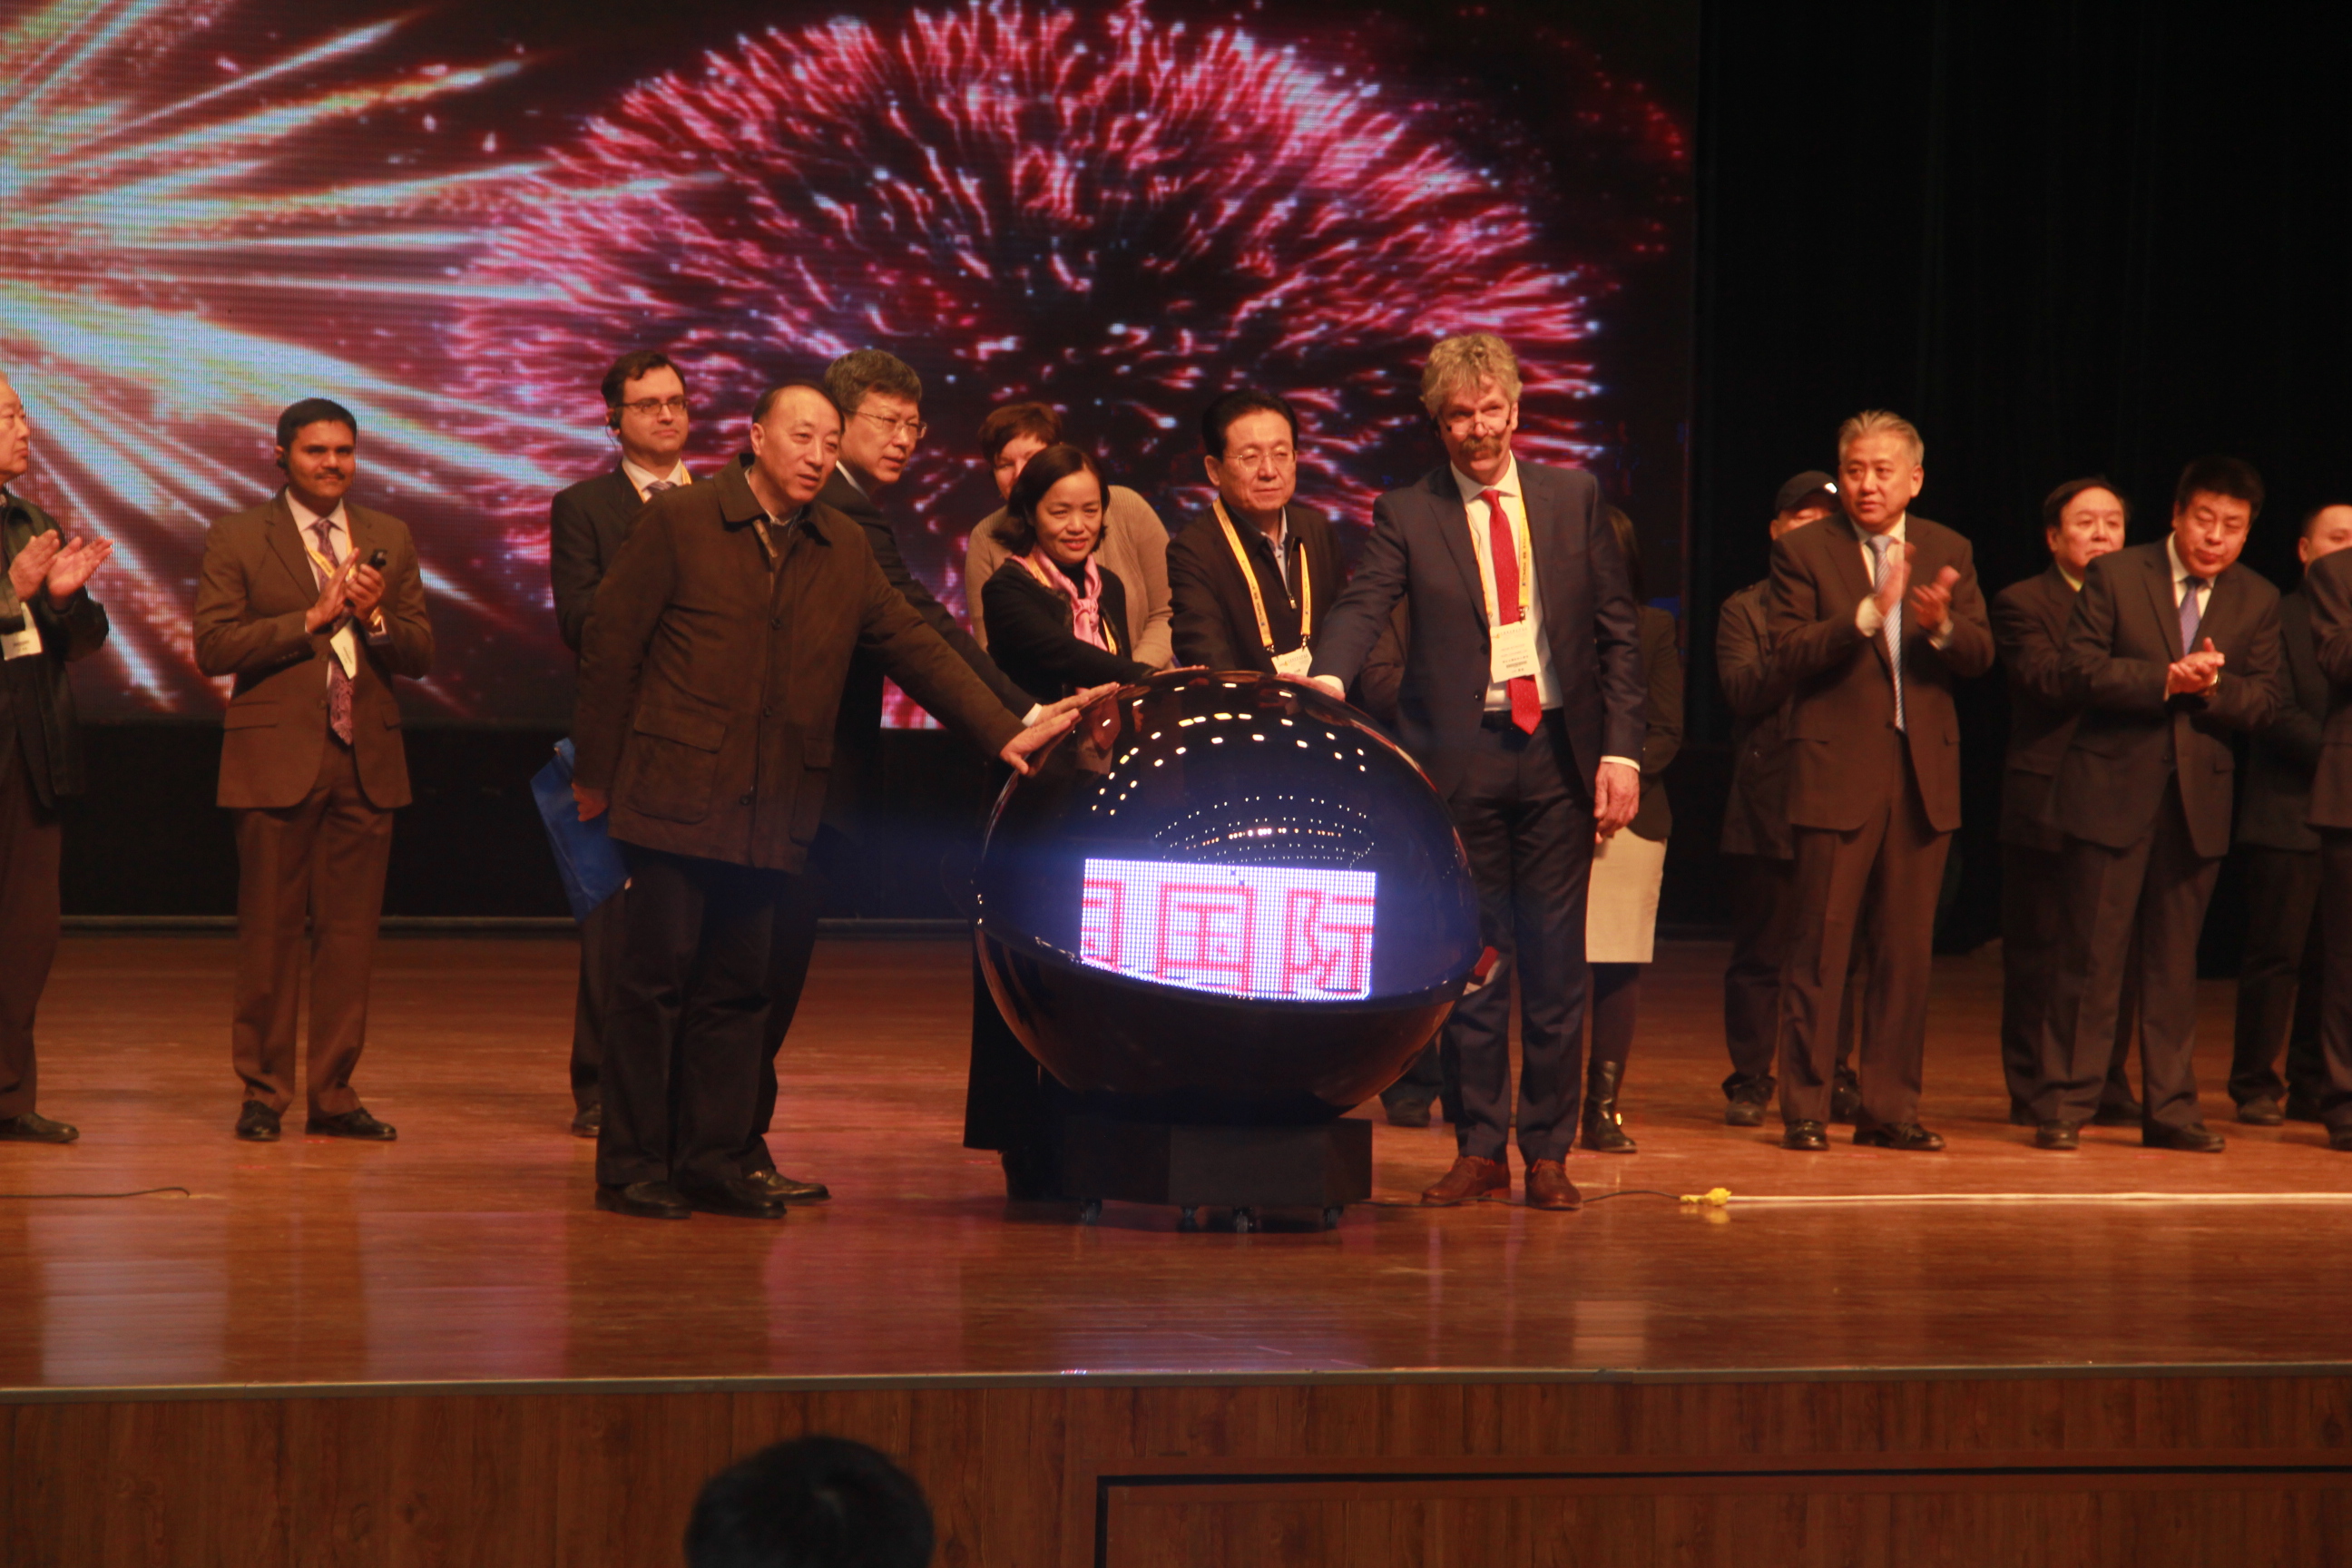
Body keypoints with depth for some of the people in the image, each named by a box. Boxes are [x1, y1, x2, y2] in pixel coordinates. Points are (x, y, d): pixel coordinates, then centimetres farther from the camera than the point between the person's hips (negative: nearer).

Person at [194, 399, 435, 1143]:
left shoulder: (390, 539, 12)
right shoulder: (237, 540, 2)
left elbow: (421, 654, 9)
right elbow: (214, 646, -8)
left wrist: (376, 618, -11)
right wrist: (312, 620, -14)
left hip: (367, 759, 3)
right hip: (277, 759, -3)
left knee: (351, 930, 3)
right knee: (270, 932, 0)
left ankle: (334, 1094, 9)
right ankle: (263, 1091, 9)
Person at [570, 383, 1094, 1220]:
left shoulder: (845, 550, 12)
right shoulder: (676, 521, -3)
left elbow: (915, 647, 13)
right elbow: (610, 644, -2)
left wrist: (1003, 732, 4)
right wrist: (595, 770, -1)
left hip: (773, 808, 5)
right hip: (675, 796, -5)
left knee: (740, 988, 6)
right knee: (657, 977, -3)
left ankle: (714, 1161, 12)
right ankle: (631, 1165, 2)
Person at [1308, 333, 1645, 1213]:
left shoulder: (1572, 499, 8)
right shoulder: (1406, 515, 2)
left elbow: (1618, 632, 7)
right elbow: (1362, 606, -13)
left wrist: (1621, 751, -2)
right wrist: (1327, 681, -34)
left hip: (1558, 752, 1)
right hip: (1462, 757, -1)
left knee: (1555, 966, 3)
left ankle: (1548, 1152, 11)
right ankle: (1480, 1149, 12)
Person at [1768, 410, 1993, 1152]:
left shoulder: (1948, 552, 12)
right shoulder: (1803, 551, 0)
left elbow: (1980, 654, 3)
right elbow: (1789, 655, -11)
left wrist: (1941, 627, -19)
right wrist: (1868, 613, -22)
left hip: (1923, 773, 4)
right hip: (1837, 773, -4)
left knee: (1907, 948, 6)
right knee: (1821, 945, -4)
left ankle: (1891, 1106, 12)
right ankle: (1805, 1108, 2)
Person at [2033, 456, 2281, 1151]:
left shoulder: (2256, 600, 9)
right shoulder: (2114, 577, -1)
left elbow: (2262, 702, 4)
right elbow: (2081, 671, -10)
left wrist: (2210, 686, -16)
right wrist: (2167, 680, -20)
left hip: (2198, 799, 3)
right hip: (2113, 790, -3)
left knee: (2175, 960, 7)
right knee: (2091, 955, -3)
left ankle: (2169, 1108, 13)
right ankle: (2064, 1106, 2)